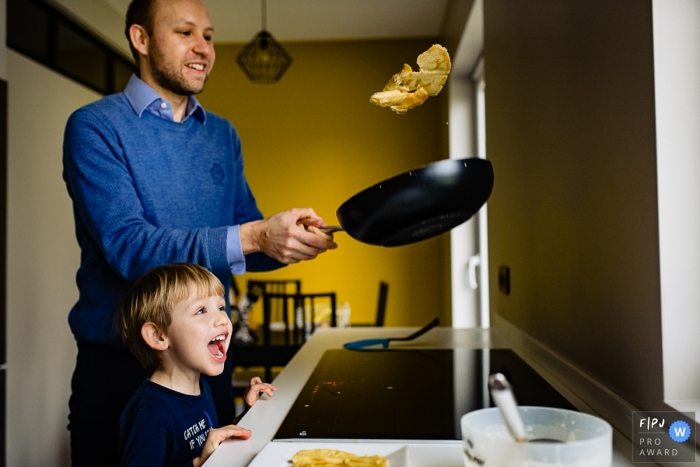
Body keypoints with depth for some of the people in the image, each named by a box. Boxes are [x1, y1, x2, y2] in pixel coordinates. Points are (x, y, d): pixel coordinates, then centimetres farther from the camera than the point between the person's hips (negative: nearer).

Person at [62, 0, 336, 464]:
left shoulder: (223, 135, 7)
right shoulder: (95, 127, -9)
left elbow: (248, 240, 6)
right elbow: (127, 246, -21)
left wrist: (289, 241, -17)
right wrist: (253, 236, -31)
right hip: (119, 362, -5)